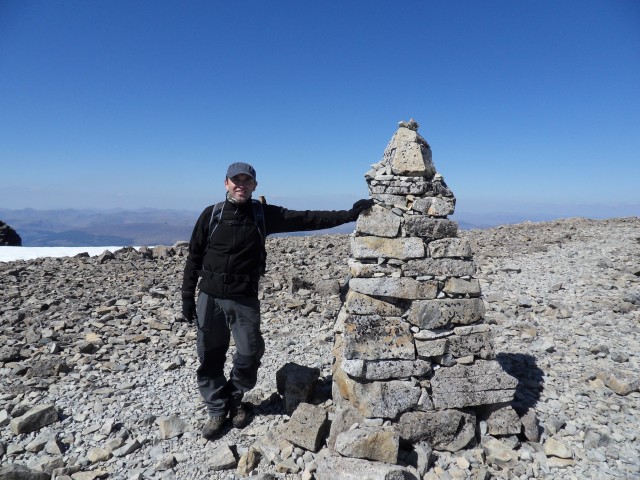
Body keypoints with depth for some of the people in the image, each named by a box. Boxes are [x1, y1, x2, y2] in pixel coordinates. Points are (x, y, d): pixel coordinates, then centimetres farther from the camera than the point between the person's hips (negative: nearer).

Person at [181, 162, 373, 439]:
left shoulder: (264, 215, 0)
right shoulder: (211, 215, 0)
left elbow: (307, 219, -6)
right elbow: (194, 257, 5)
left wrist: (349, 215, -12)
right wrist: (187, 296, 2)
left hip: (245, 299, 0)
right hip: (209, 297, 1)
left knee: (249, 354, 5)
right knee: (210, 357, 8)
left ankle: (235, 399, 33)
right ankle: (217, 409, 29)